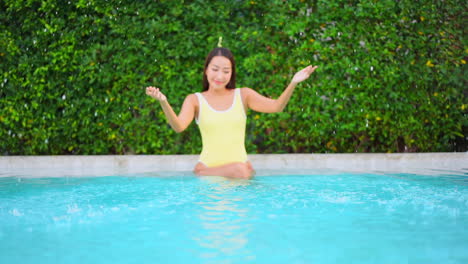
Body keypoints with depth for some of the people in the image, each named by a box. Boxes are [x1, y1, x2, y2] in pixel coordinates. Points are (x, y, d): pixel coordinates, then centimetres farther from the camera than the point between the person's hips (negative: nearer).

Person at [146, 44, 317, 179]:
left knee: (244, 172, -31)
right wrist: (163, 102, -29)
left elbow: (276, 106, -3)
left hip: (241, 166, 3)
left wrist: (293, 83, -19)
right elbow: (179, 126, -12)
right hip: (207, 168, -2)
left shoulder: (243, 95, 10)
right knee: (237, 171, -32)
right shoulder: (195, 100, 5)